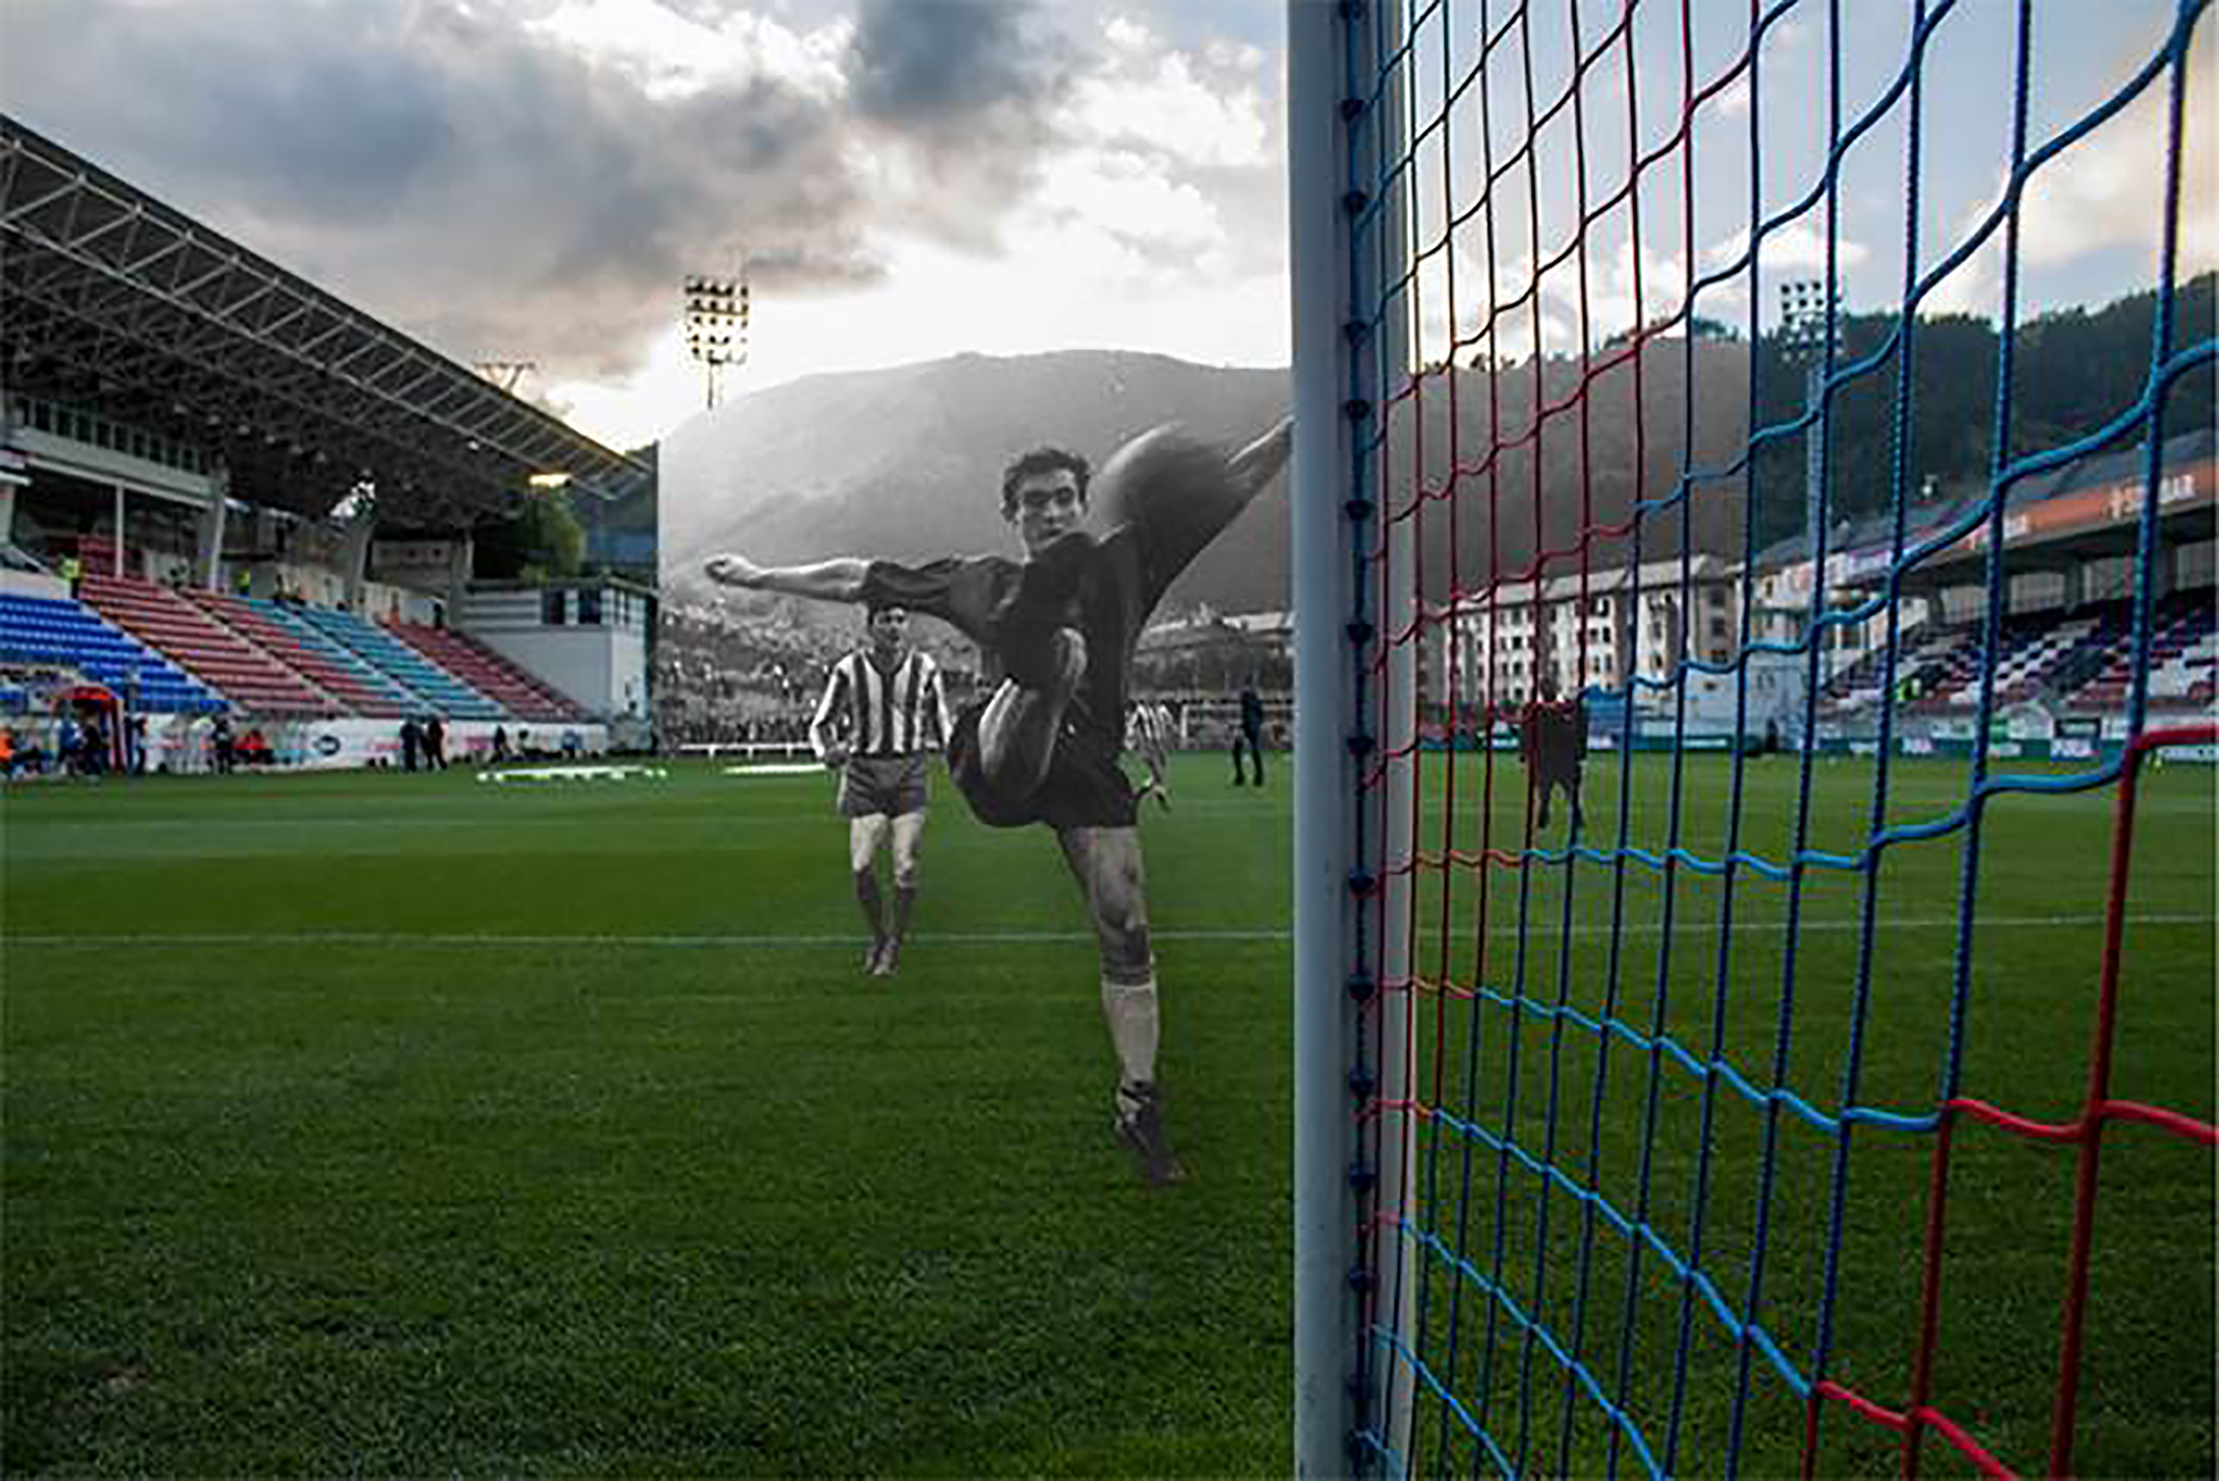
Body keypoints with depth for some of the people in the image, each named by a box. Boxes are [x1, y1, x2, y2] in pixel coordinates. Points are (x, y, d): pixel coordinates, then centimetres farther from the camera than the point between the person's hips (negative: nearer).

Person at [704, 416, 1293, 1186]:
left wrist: (1296, 427, 2)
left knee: (1124, 933, -3)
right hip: (995, 765, -1)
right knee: (1063, 654, -33)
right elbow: (861, 578, 29)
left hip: (1088, 767, 1)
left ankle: (1137, 1102, 9)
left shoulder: (1123, 562, 17)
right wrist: (762, 576, 33)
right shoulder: (981, 580, 22)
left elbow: (1231, 482, 12)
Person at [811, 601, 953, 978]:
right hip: (864, 770, 0)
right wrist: (828, 752, -17)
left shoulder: (924, 668, 1)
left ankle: (896, 941, 15)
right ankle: (878, 938, 18)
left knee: (906, 867, -8)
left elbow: (942, 720, 13)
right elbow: (820, 723, 3)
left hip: (909, 769, 0)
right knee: (861, 867, -8)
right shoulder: (848, 670, -3)